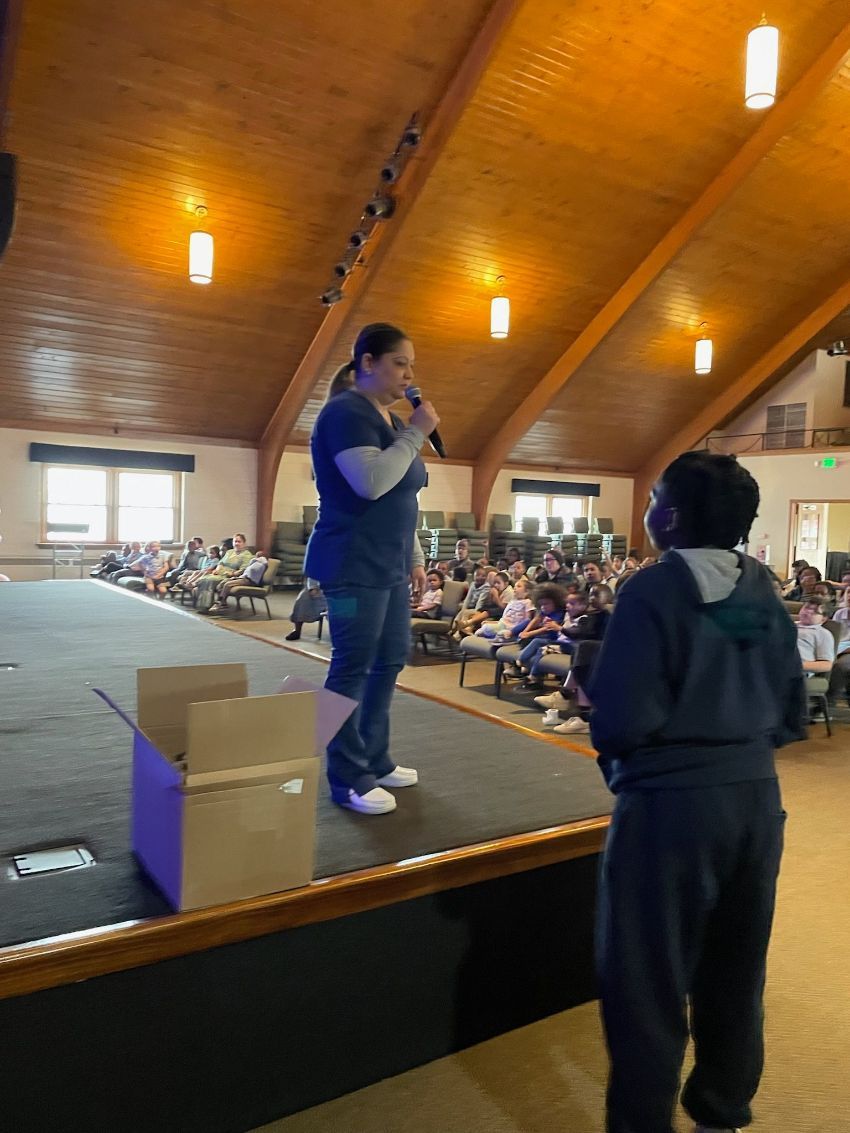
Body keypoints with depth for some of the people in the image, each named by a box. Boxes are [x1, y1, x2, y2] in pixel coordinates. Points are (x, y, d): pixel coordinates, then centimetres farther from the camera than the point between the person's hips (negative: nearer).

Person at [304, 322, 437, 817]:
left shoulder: (391, 421, 18)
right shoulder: (345, 413, -11)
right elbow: (371, 483, -26)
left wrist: (415, 559, 19)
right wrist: (416, 434, -16)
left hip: (390, 567, 10)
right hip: (354, 566, -10)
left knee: (391, 661, 13)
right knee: (353, 668, -5)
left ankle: (375, 761, 25)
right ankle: (349, 779, 5)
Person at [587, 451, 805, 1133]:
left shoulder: (654, 591, -16)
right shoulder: (766, 594, 4)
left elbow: (622, 720, -21)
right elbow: (793, 716, 8)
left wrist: (611, 752, 0)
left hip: (673, 800, -7)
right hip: (756, 794, 7)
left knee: (647, 977, 9)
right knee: (736, 968, 22)